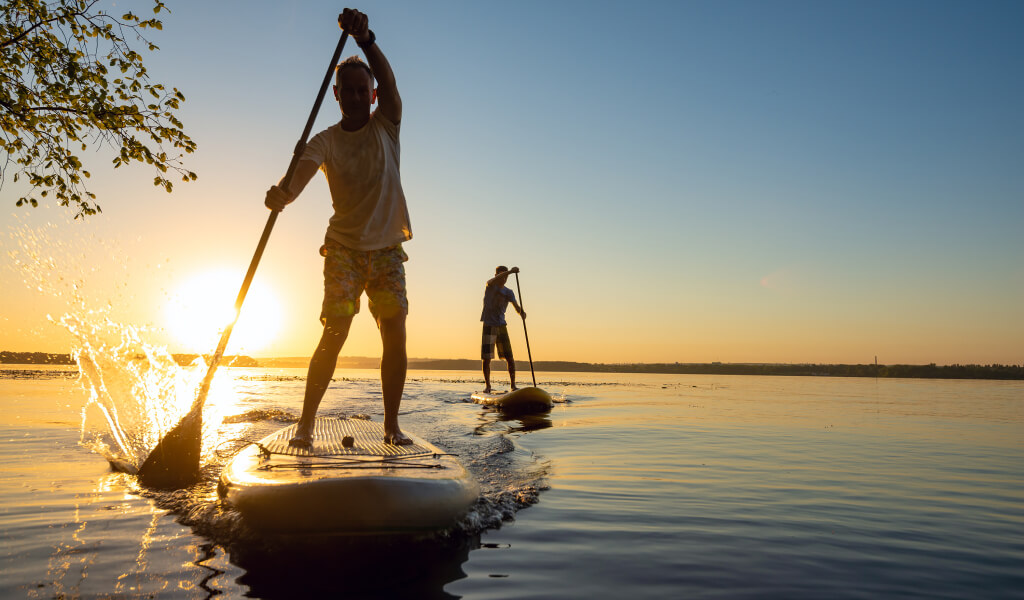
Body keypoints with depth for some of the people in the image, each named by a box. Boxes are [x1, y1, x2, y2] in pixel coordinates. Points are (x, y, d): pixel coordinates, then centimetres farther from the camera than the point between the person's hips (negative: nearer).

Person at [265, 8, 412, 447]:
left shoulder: (386, 126, 2)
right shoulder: (325, 141, -2)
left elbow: (388, 81, -17)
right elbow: (302, 171, -21)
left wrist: (366, 40, -35)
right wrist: (282, 196, -45)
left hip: (388, 249, 2)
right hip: (344, 248, -1)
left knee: (395, 337, -5)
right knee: (334, 335, -11)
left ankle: (392, 425, 6)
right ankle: (306, 423, -2)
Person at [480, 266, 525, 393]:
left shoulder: (508, 292, 9)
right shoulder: (490, 285, -1)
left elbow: (516, 306, -5)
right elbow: (495, 280, -25)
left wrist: (521, 312, -28)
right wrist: (510, 271, -38)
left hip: (502, 326, 3)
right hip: (489, 326, -3)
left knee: (509, 358, 0)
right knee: (486, 358, -5)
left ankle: (513, 385, 8)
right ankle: (487, 385, 11)